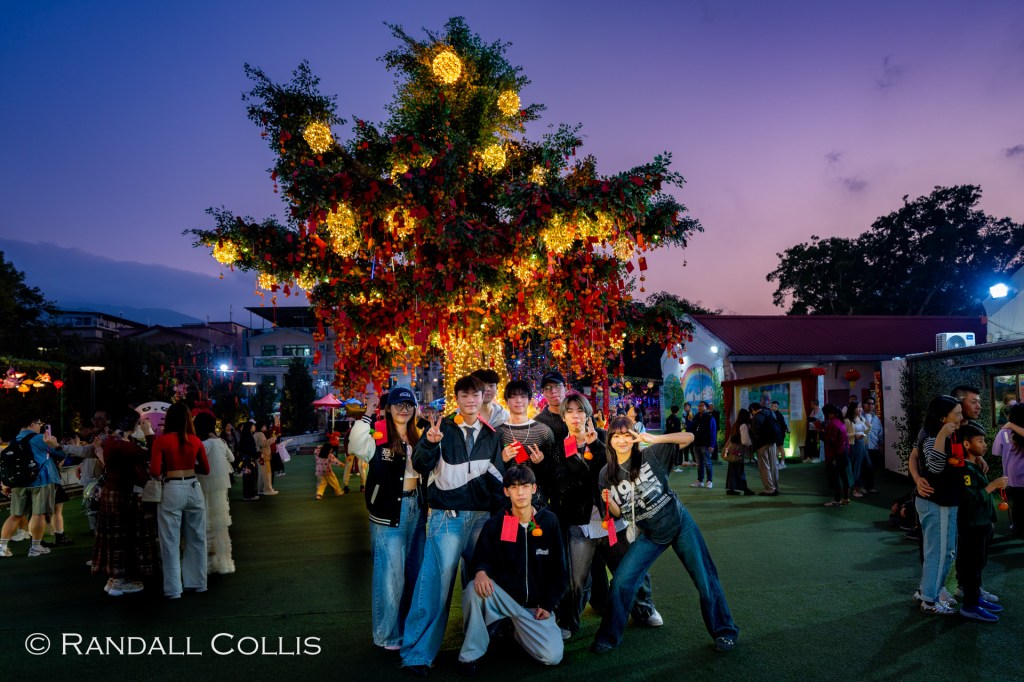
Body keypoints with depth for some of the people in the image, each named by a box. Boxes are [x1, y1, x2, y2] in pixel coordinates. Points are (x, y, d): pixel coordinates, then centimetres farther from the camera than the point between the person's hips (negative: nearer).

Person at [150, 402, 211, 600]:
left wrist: (166, 468, 9)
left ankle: (173, 589, 10)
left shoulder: (161, 440, -7)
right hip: (194, 489, 3)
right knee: (196, 539, 14)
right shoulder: (195, 440, 2)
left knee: (171, 542, 6)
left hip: (172, 491, -3)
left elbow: (155, 472, -10)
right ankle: (197, 582, 24)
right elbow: (206, 469, 10)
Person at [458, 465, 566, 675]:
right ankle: (471, 654, -12)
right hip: (504, 596, -1)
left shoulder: (549, 521, -3)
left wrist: (548, 605, -4)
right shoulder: (495, 525, -4)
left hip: (536, 605, 1)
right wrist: (480, 572, -28)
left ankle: (521, 632, 16)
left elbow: (558, 568, 2)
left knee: (553, 657, -18)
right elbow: (481, 558, -3)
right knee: (474, 588, -32)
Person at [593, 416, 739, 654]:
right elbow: (619, 512, 2)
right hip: (649, 535, 2)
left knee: (705, 580, 7)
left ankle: (724, 631, 29)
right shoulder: (606, 474, -5)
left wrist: (655, 439, -29)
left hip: (680, 524, -2)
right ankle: (609, 636, 15)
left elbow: (688, 437, -17)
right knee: (621, 581, -4)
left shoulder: (650, 455, -13)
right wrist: (608, 502, -21)